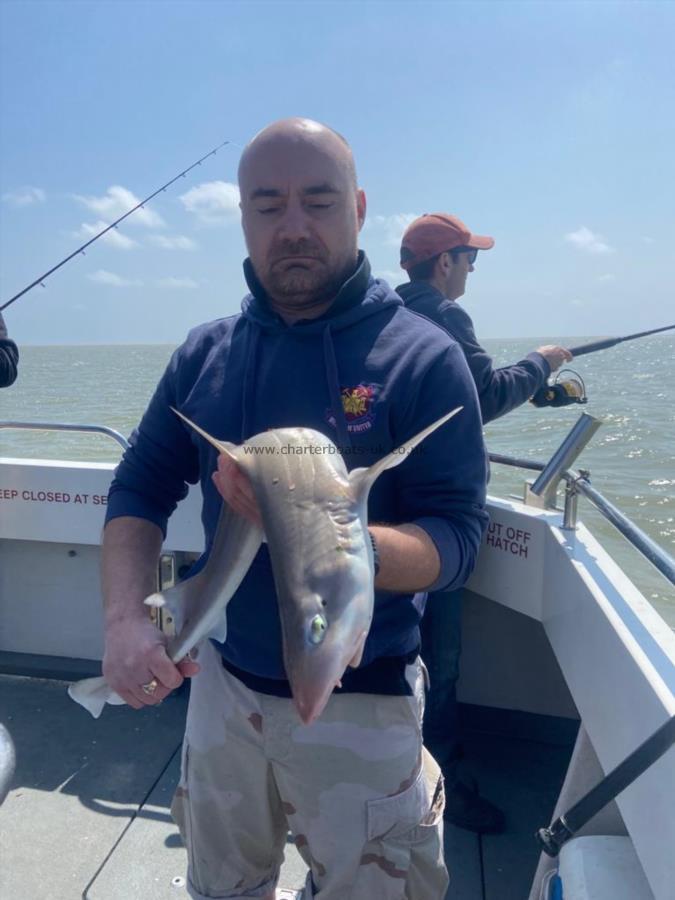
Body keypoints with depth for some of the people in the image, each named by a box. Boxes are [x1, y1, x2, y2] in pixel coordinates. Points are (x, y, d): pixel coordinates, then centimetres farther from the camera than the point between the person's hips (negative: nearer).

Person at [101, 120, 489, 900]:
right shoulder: (205, 353, 0)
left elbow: (454, 540, -17)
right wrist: (124, 616, -15)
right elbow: (139, 488, 1)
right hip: (223, 681, 4)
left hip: (362, 702, -3)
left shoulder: (424, 357, -13)